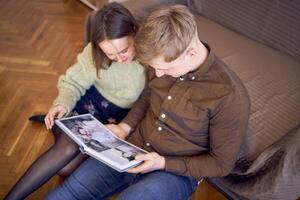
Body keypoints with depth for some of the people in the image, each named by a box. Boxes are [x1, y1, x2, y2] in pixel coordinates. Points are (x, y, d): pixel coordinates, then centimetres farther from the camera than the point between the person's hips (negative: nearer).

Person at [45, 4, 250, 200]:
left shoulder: (230, 96, -24)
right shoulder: (166, 60, -8)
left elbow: (222, 163, -12)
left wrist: (164, 163, -19)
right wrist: (125, 126, -1)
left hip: (177, 171, -4)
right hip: (132, 150, 5)